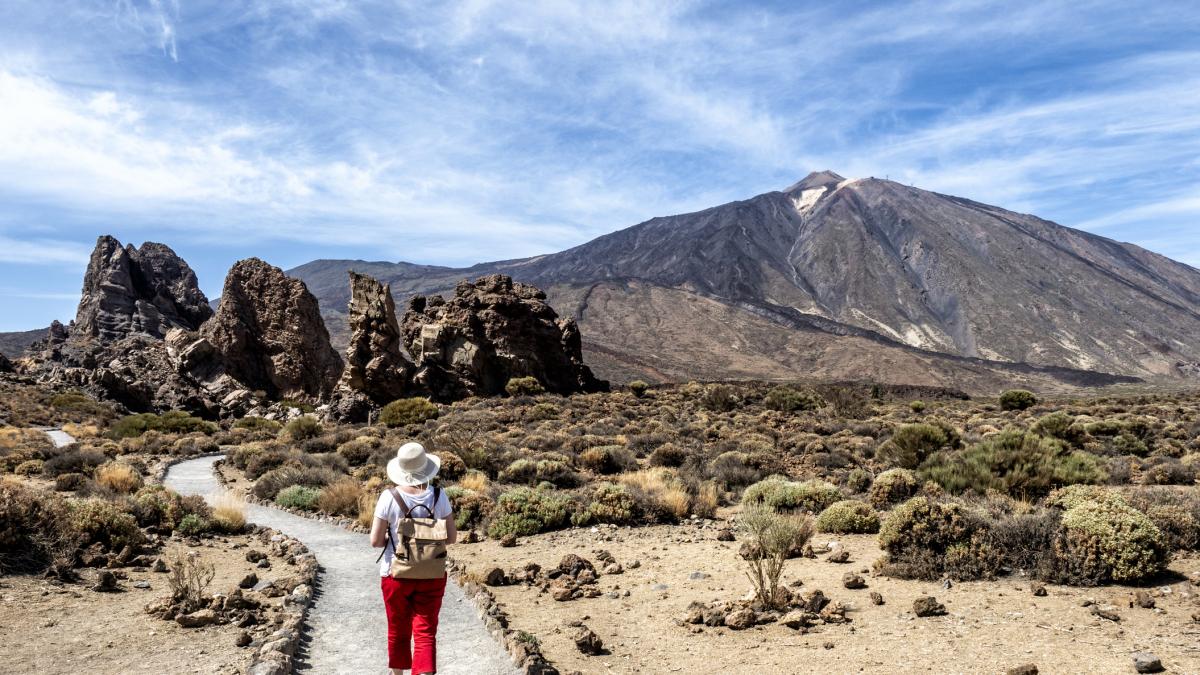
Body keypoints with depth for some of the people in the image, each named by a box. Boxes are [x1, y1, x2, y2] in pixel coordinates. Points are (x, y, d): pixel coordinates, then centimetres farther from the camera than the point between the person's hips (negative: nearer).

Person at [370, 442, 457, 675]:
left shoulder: (389, 497, -14)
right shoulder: (438, 496, -9)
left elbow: (375, 541, -11)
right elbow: (451, 537, -4)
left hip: (396, 575, 0)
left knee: (398, 632, 19)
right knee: (426, 634, 4)